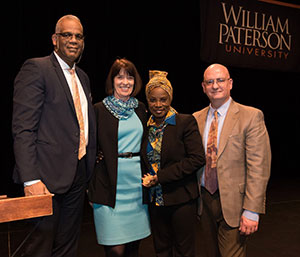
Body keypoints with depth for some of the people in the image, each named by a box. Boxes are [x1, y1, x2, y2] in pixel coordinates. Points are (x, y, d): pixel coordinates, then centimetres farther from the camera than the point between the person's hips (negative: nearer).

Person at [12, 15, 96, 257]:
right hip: (48, 175, -7)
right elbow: (23, 129, -15)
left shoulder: (82, 77, 15)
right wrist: (31, 179, -21)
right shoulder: (36, 68, -8)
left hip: (78, 174, 7)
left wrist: (90, 170, 13)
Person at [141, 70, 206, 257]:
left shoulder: (186, 122, -9)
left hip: (181, 198, -4)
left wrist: (161, 176, -17)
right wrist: (147, 178, -6)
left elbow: (197, 159, -15)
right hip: (155, 199, 5)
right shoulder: (146, 126, 6)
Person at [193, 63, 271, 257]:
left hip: (232, 203, -4)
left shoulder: (251, 116, -9)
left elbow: (258, 168, -13)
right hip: (204, 200, 5)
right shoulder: (197, 119, 6)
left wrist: (252, 210, -17)